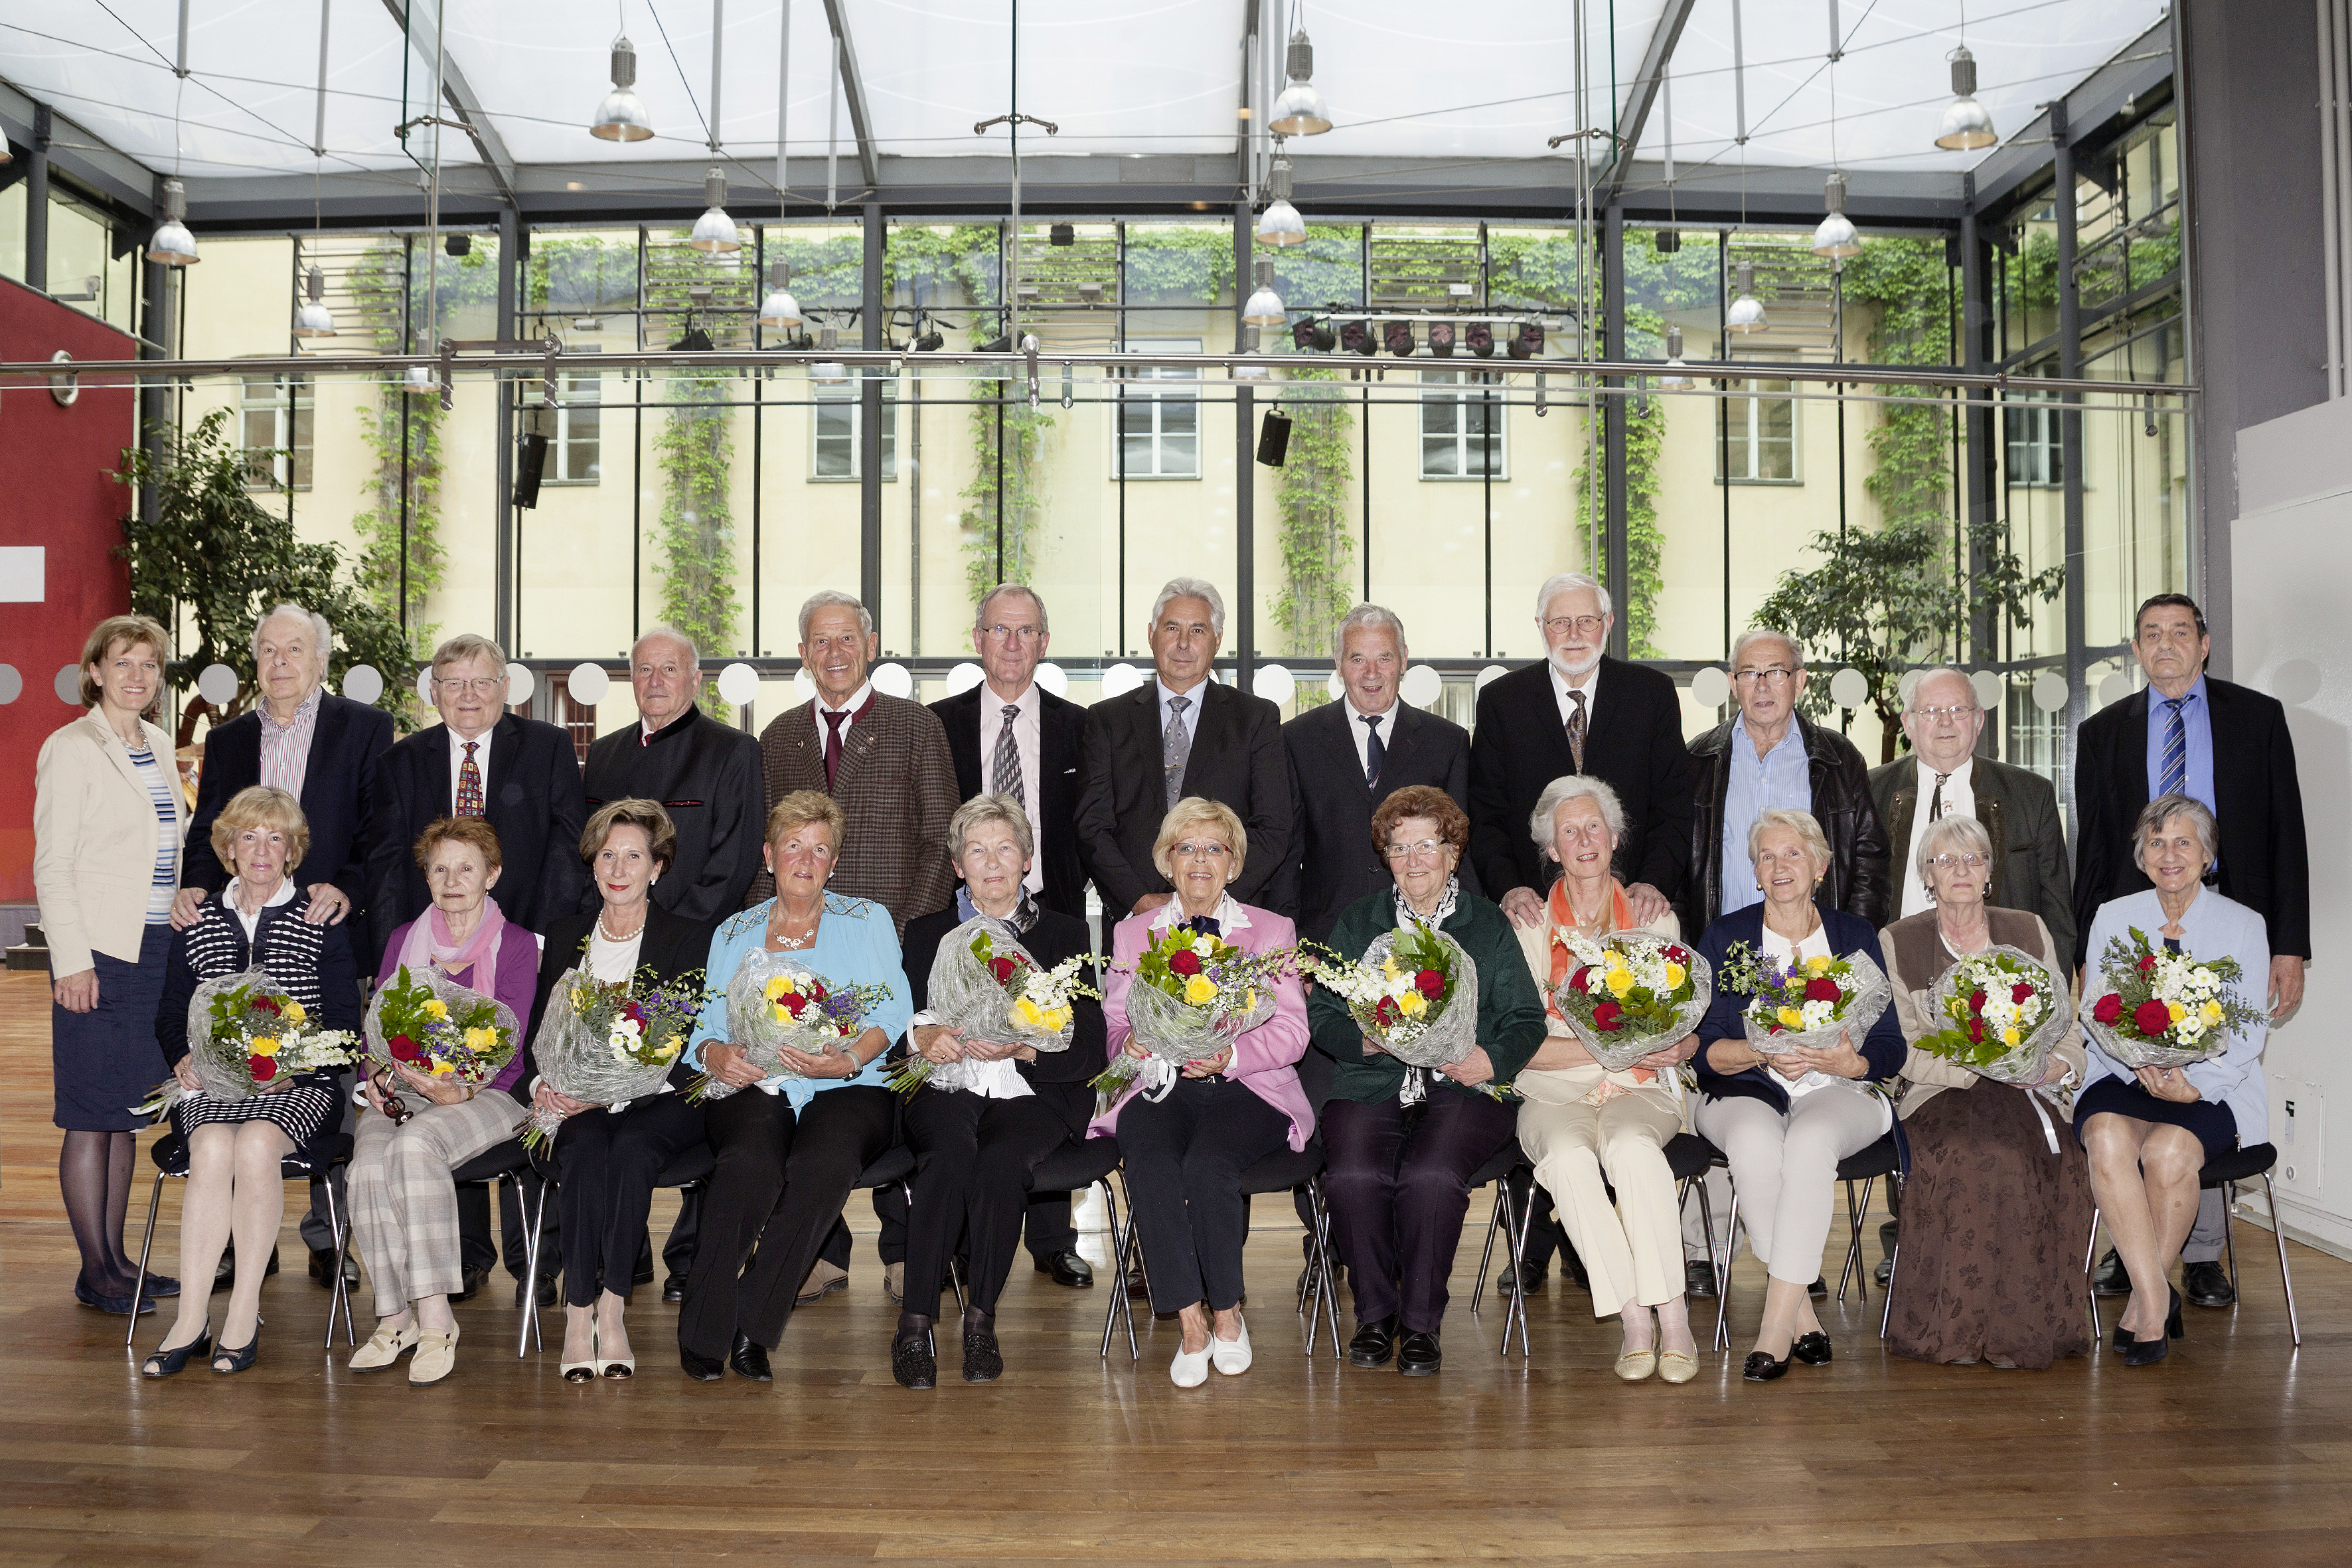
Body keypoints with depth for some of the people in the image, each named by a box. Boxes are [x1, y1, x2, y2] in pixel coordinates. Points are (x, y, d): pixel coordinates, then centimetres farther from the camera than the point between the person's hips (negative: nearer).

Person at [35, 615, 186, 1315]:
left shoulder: (159, 745, 13)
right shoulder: (70, 749, -7)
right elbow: (51, 865, -10)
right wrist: (72, 960, -15)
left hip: (156, 948, 7)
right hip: (100, 954, -7)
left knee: (128, 1108, 12)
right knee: (93, 1115, -1)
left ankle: (116, 1258, 20)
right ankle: (94, 1272, 6)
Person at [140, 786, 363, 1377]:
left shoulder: (320, 924, 7)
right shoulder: (197, 924, 15)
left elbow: (343, 1022, 3)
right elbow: (170, 1017, 15)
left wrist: (291, 1066, -13)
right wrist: (185, 1062, -6)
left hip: (299, 1086, -2)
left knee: (255, 1145, -33)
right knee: (214, 1148, -31)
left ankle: (244, 1314, -24)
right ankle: (192, 1318, -28)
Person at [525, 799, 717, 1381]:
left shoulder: (690, 938, 4)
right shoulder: (564, 936, 17)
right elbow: (536, 1031, 14)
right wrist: (542, 1085, -9)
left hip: (661, 1100, -2)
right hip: (576, 1102, 2)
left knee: (632, 1148, -34)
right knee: (585, 1148, -32)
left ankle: (608, 1304, -28)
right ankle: (582, 1311, -30)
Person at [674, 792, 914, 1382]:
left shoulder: (868, 921, 16)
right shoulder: (733, 934, 23)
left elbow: (894, 1011, 3)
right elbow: (707, 1027, 15)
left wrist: (850, 1058, -16)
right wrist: (716, 1055, -9)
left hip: (847, 1089, -1)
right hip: (755, 1088, 1)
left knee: (824, 1163, -36)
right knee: (749, 1162, -34)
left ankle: (749, 1326, -24)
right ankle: (704, 1333, -23)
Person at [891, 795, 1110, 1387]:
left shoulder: (1064, 933, 15)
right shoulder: (927, 933, 21)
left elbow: (1087, 1049, 4)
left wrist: (1020, 1045, -14)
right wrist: (922, 1036, -13)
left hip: (1031, 1091, 0)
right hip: (944, 1087, 1)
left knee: (1001, 1161, -33)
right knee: (950, 1154, -33)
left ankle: (981, 1320, -20)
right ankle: (914, 1326, -29)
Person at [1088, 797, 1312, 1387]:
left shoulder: (1272, 930, 13)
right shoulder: (1133, 932, 18)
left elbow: (1291, 1032, 3)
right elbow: (1115, 1021, 10)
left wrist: (1230, 1054, -16)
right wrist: (1131, 1043, -15)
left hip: (1247, 1087, -1)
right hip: (1159, 1084, 1)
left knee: (1208, 1165, -32)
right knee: (1150, 1164, -31)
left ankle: (1227, 1311, -11)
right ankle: (1191, 1321, -22)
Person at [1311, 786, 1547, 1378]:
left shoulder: (1488, 924, 15)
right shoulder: (1356, 922, 18)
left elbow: (1526, 1019, 10)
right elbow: (1321, 1013, 12)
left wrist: (1495, 1057, -11)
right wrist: (1363, 1039, -9)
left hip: (1463, 1087, -1)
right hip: (1370, 1085, 1)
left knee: (1431, 1176, -32)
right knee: (1354, 1175, -29)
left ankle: (1421, 1322, -12)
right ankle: (1374, 1313, -6)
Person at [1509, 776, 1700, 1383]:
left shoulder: (1656, 920, 13)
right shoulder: (1527, 927, 7)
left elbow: (1689, 1031, 13)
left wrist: (1677, 1045, -12)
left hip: (1641, 1090, 1)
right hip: (1555, 1096, 0)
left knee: (1631, 1147, -34)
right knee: (1569, 1158, -34)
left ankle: (1671, 1314, -31)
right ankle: (1634, 1317, -29)